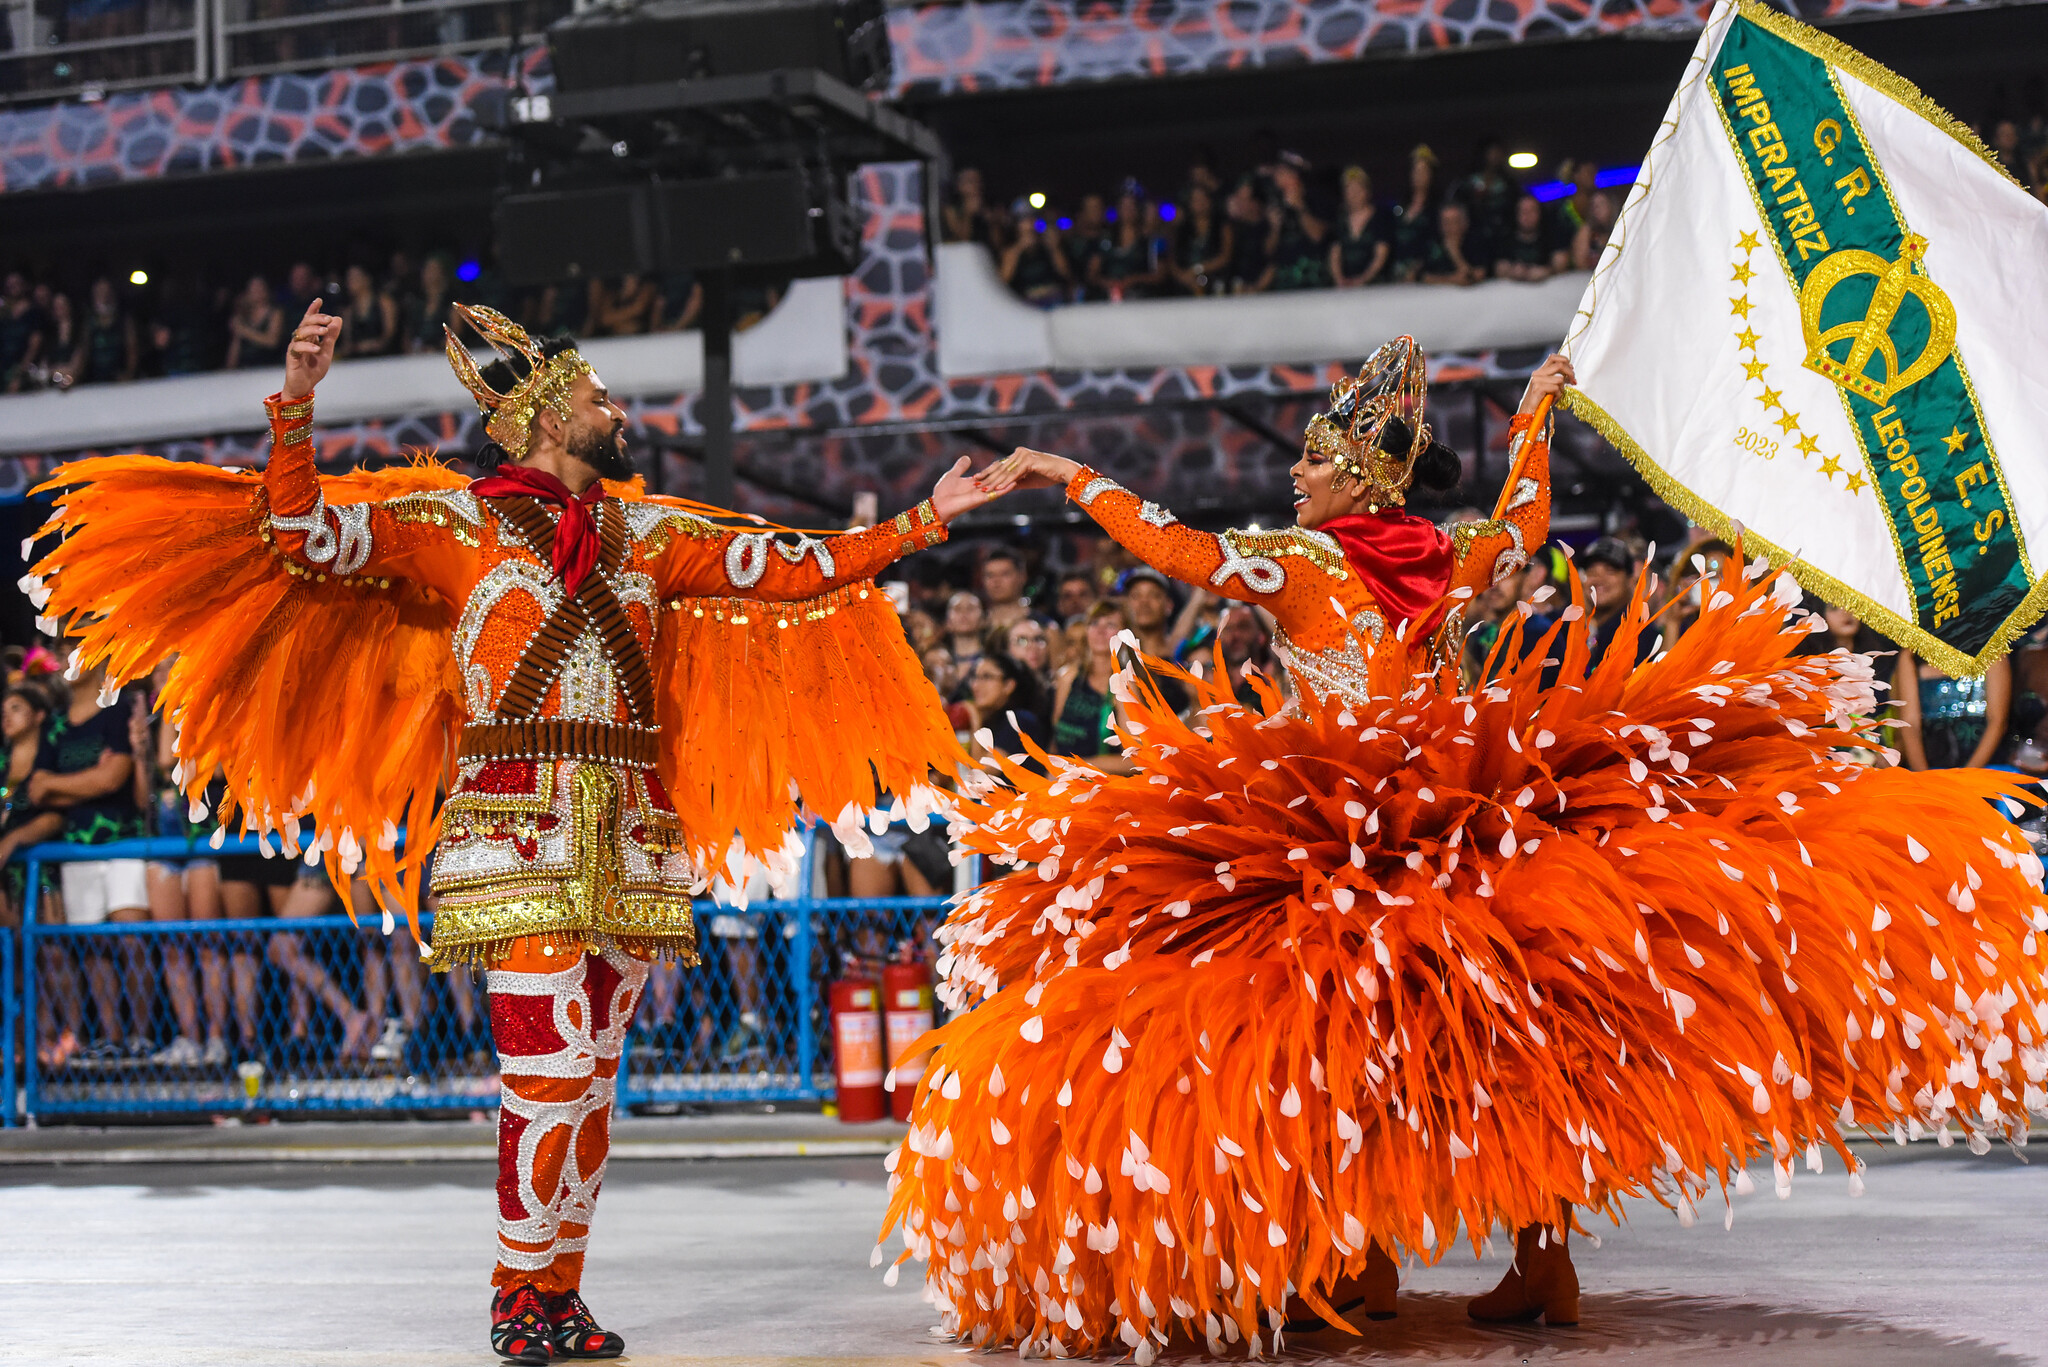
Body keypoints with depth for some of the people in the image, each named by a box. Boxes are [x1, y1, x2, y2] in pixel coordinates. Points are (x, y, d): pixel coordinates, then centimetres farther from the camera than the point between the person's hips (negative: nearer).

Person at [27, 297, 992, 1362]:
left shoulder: (644, 534, 17)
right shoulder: (459, 521, 2)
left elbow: (789, 569, 20)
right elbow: (304, 537, -8)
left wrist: (916, 527, 18)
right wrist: (295, 405, -22)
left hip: (629, 836, 5)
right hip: (518, 827, -5)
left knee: (591, 1072, 7)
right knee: (549, 1065, -12)